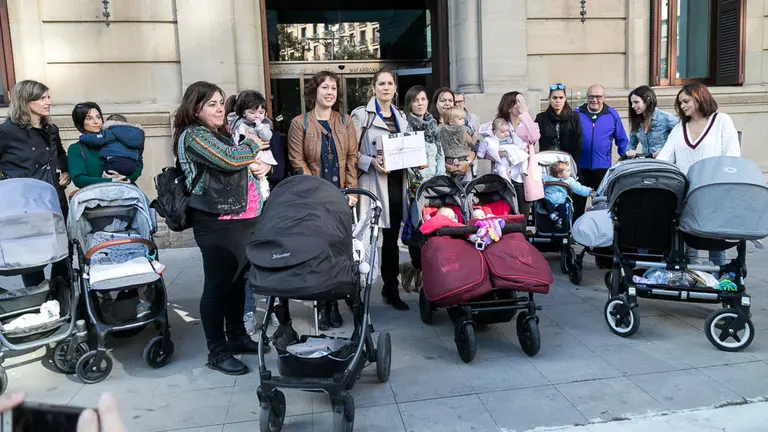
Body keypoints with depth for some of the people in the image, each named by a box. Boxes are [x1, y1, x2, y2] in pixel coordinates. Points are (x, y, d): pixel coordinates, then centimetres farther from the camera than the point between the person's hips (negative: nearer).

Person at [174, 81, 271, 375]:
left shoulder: (224, 133, 19)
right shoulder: (193, 135, -8)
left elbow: (251, 162, 24)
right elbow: (229, 160, -21)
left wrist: (261, 166, 0)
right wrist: (252, 146, -2)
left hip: (244, 219, 9)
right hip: (218, 224, -9)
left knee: (237, 280, 15)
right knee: (218, 285, -2)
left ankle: (237, 336, 29)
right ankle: (217, 352, 8)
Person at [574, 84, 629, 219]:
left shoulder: (612, 114, 3)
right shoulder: (577, 114, 1)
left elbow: (622, 139, 7)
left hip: (602, 167, 0)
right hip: (579, 166, 0)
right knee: (578, 203, 9)